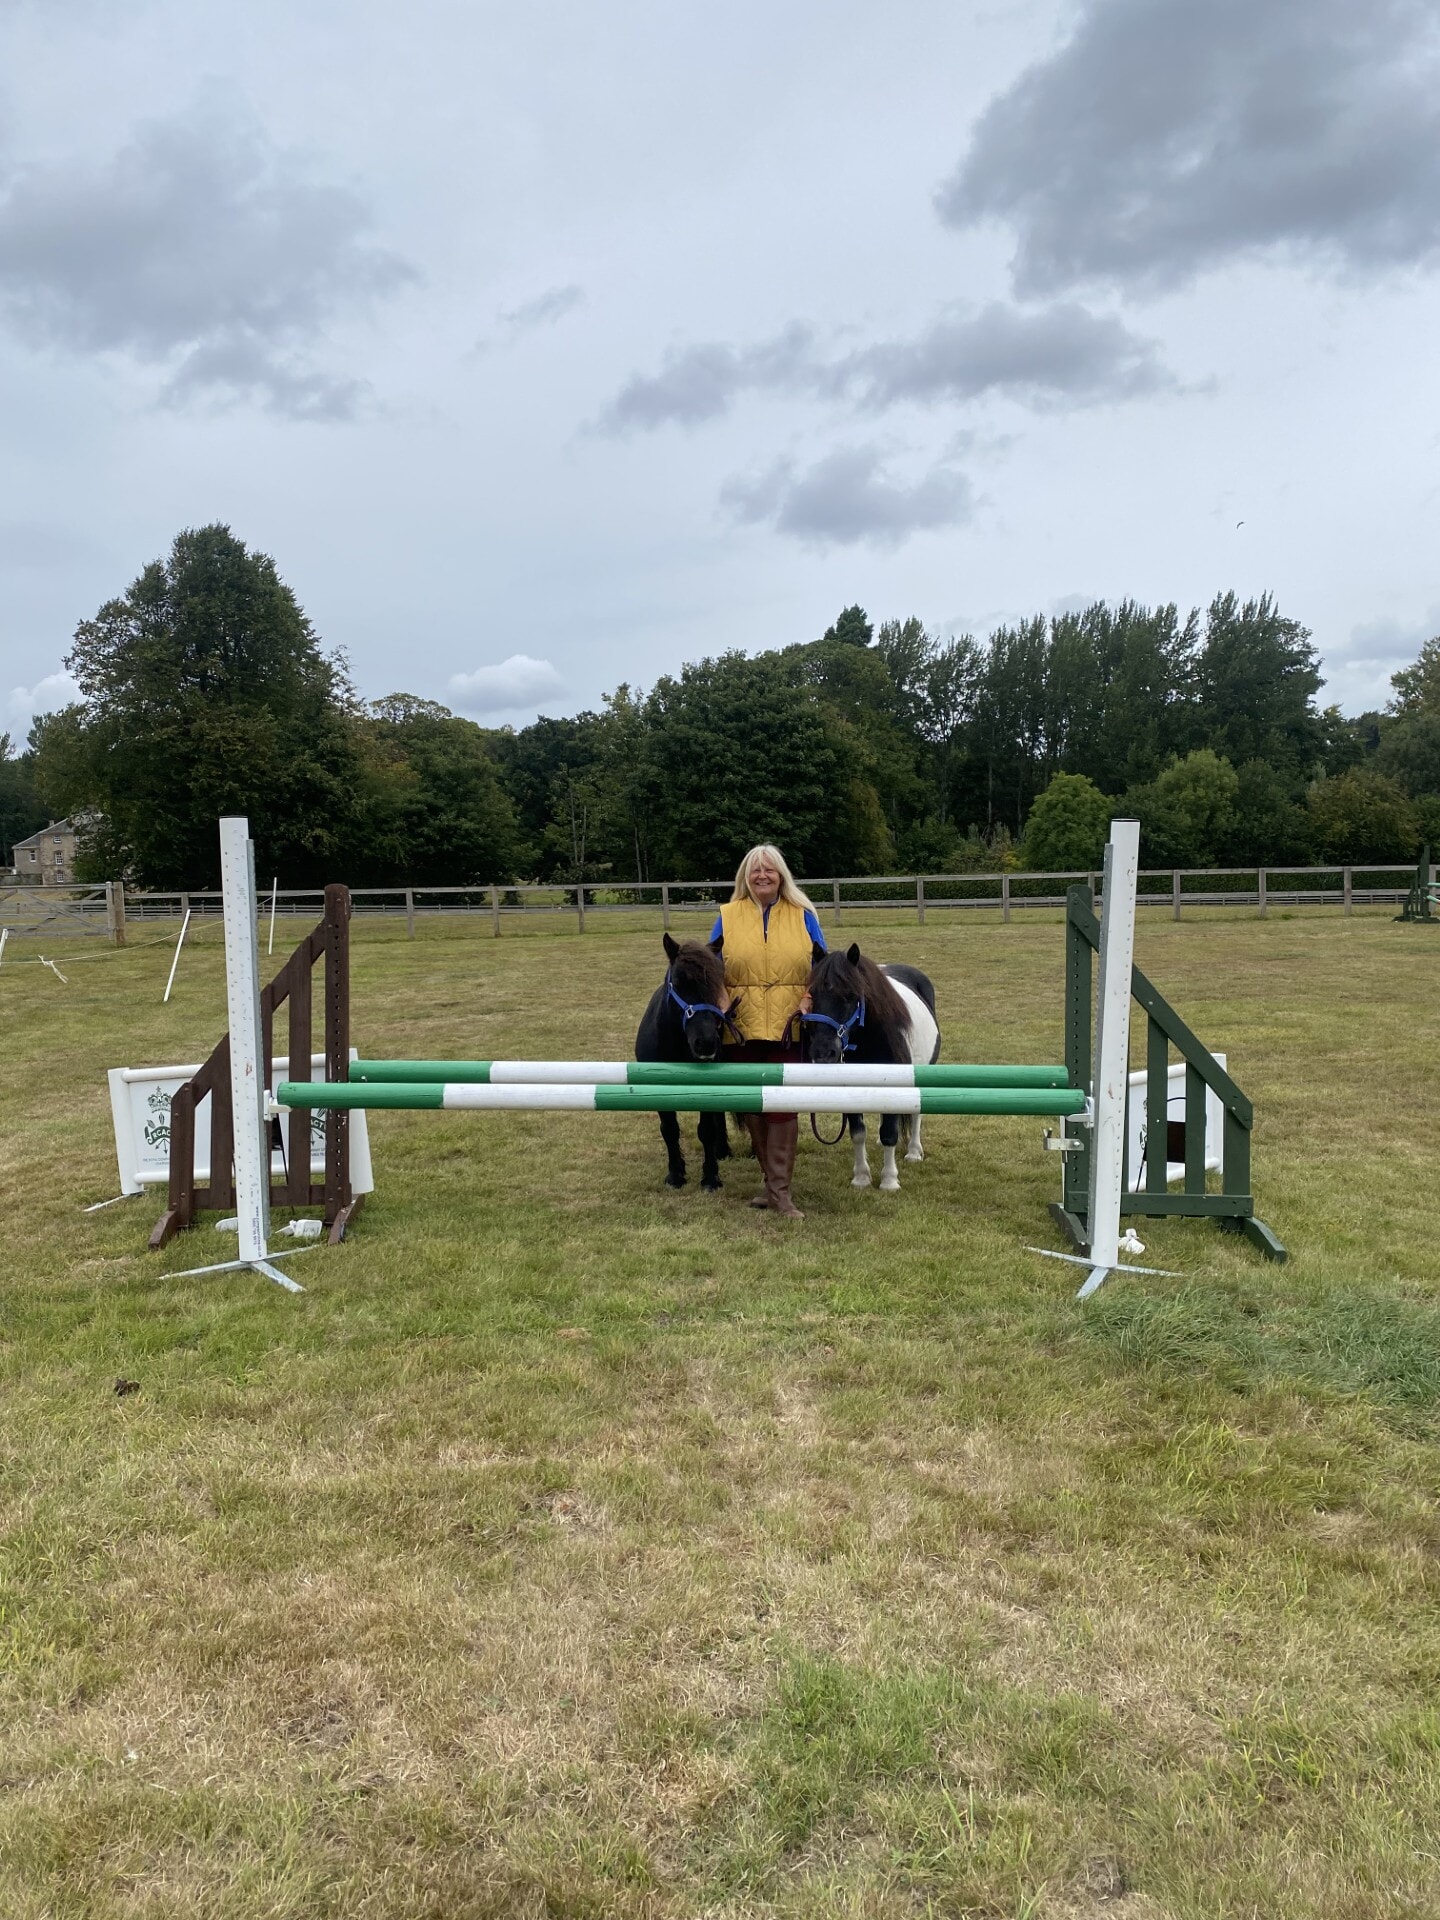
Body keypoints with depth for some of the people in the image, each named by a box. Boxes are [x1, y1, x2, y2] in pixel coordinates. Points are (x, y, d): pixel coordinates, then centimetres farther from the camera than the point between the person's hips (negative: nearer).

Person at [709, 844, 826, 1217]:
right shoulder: (727, 917, 6)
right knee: (751, 1104, 9)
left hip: (787, 1028, -2)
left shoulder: (802, 916, 5)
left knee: (782, 1105, -6)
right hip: (741, 1028, 2)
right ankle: (772, 1180, 24)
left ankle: (779, 1190, -1)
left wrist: (808, 1001, -11)